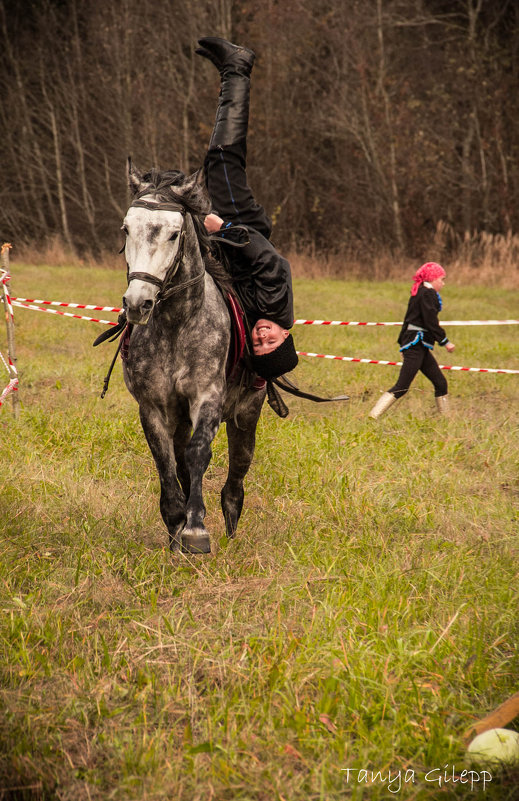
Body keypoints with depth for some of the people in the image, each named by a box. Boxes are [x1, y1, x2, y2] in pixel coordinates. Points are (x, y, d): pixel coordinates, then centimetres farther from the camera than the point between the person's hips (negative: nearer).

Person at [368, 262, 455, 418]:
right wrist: (445, 342, -11)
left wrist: (403, 343, 23)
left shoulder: (418, 293, 17)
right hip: (416, 345, -11)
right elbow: (431, 322, -17)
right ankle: (372, 417, -17)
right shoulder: (427, 294, -12)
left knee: (440, 383, 11)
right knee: (402, 387, -14)